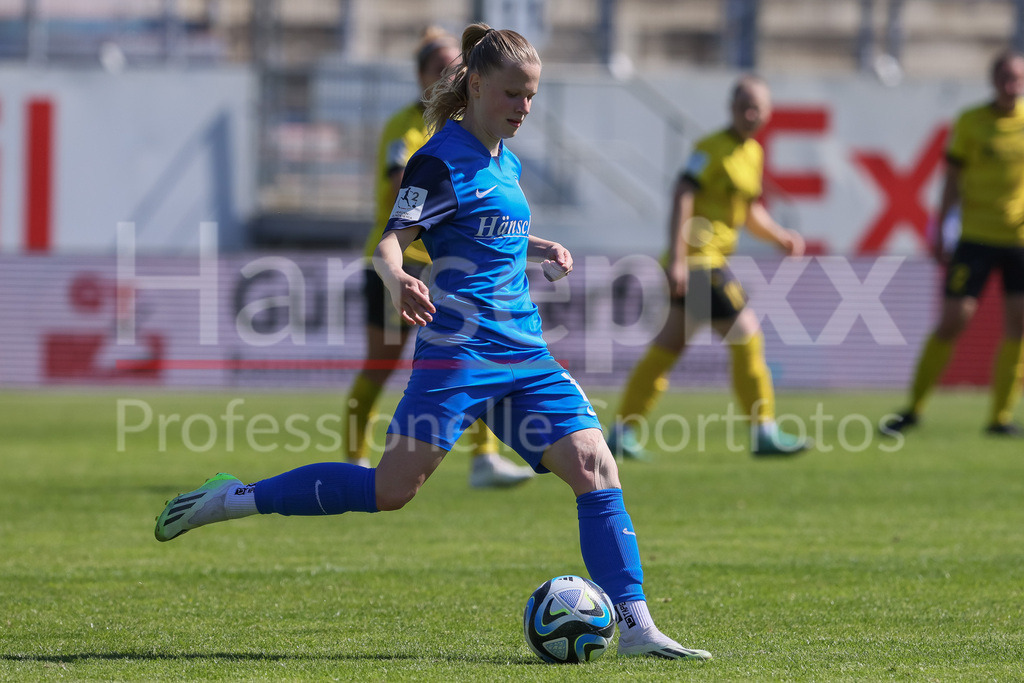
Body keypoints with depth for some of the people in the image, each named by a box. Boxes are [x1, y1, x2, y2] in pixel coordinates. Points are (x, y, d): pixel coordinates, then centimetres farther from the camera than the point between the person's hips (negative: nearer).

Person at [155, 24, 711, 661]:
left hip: (524, 355, 7)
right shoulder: (442, 160, -8)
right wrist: (398, 280, -38)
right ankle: (233, 500, 2)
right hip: (459, 350, -7)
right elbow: (392, 240, -18)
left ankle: (636, 626, -7)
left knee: (596, 467, -7)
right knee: (392, 488, -12)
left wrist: (539, 248, 24)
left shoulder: (507, 163, 17)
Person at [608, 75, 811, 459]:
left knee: (668, 347, 10)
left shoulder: (753, 154, 16)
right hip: (699, 259, -9)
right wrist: (677, 259, -25)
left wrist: (781, 238, 10)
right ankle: (764, 432, -3)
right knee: (747, 337, -8)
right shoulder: (711, 148, -11)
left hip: (712, 261, 9)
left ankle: (622, 433, 13)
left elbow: (750, 213, 26)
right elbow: (682, 198, -18)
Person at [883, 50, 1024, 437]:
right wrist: (939, 233, -2)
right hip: (977, 236, -2)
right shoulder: (970, 122, -2)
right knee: (952, 321, -5)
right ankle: (914, 408, 6)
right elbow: (953, 179, 2)